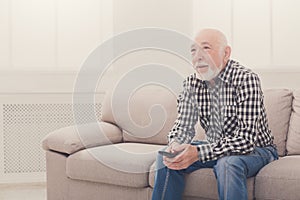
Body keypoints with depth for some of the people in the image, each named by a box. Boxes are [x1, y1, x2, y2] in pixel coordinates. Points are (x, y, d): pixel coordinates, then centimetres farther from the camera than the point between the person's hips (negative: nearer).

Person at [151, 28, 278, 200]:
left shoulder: (246, 79, -23)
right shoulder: (192, 83, -3)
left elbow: (246, 139, -30)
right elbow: (184, 125, -2)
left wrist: (199, 153, -39)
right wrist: (175, 144, -27)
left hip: (255, 149, -5)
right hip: (216, 148, 6)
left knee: (227, 164, -36)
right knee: (166, 158, -11)